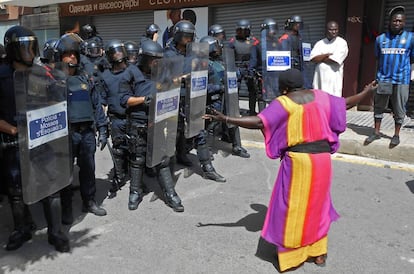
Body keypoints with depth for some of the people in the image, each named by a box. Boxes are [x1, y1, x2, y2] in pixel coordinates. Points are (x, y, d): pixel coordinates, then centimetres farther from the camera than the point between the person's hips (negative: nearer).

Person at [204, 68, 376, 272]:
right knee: (317, 204, 18)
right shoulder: (320, 96, 7)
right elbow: (345, 104, 17)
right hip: (322, 158, 6)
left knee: (292, 207, 7)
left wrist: (226, 119, -16)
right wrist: (366, 92, 35)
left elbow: (258, 122, -18)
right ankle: (319, 253, 28)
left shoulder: (283, 103, -8)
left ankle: (290, 254, 17)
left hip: (298, 160, -5)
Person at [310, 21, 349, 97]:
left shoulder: (342, 43, 0)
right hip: (319, 77, 4)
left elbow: (335, 60, -13)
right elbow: (313, 58, -1)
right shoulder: (320, 43, 13)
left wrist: (320, 58, -1)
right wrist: (326, 55, -10)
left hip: (333, 79, -4)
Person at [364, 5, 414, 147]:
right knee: (378, 107, 9)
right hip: (383, 79, 2)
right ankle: (376, 132, 22)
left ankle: (396, 135, 18)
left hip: (401, 80, -2)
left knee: (399, 110, 4)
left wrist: (400, 64, 6)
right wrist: (388, 65, 11)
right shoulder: (380, 38, 7)